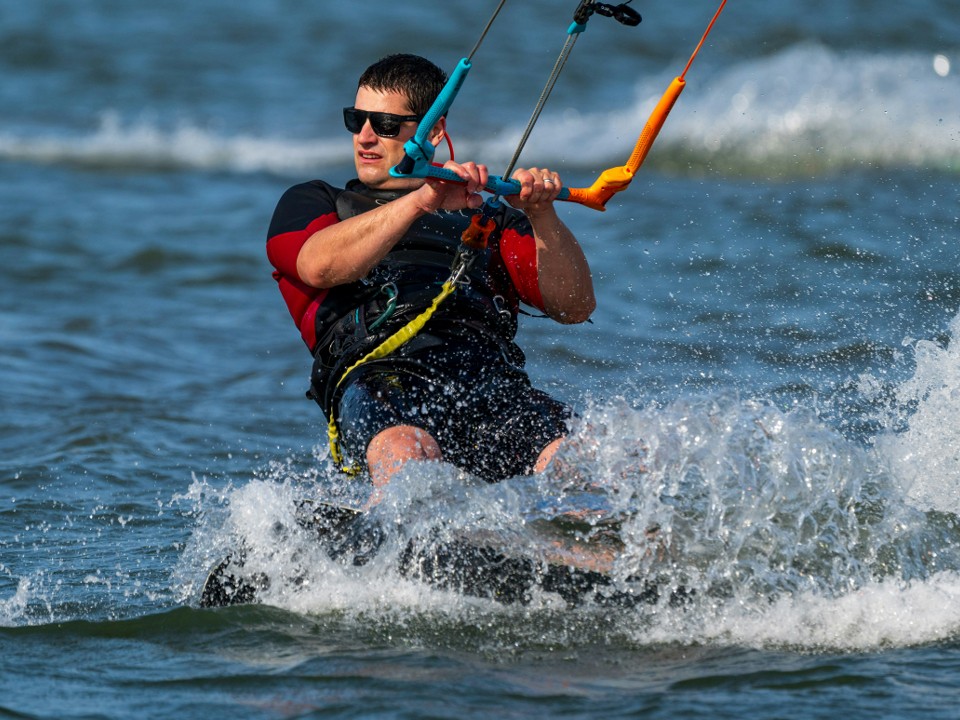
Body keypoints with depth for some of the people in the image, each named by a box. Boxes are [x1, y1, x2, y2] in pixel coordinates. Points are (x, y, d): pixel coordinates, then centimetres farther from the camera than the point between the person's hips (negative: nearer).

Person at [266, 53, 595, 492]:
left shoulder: (488, 216, 34)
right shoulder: (312, 203, 29)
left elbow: (575, 307, 20)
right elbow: (320, 266, 3)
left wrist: (542, 219, 2)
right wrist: (422, 201, -9)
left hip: (493, 377, 3)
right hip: (380, 377, -2)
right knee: (402, 454, -41)